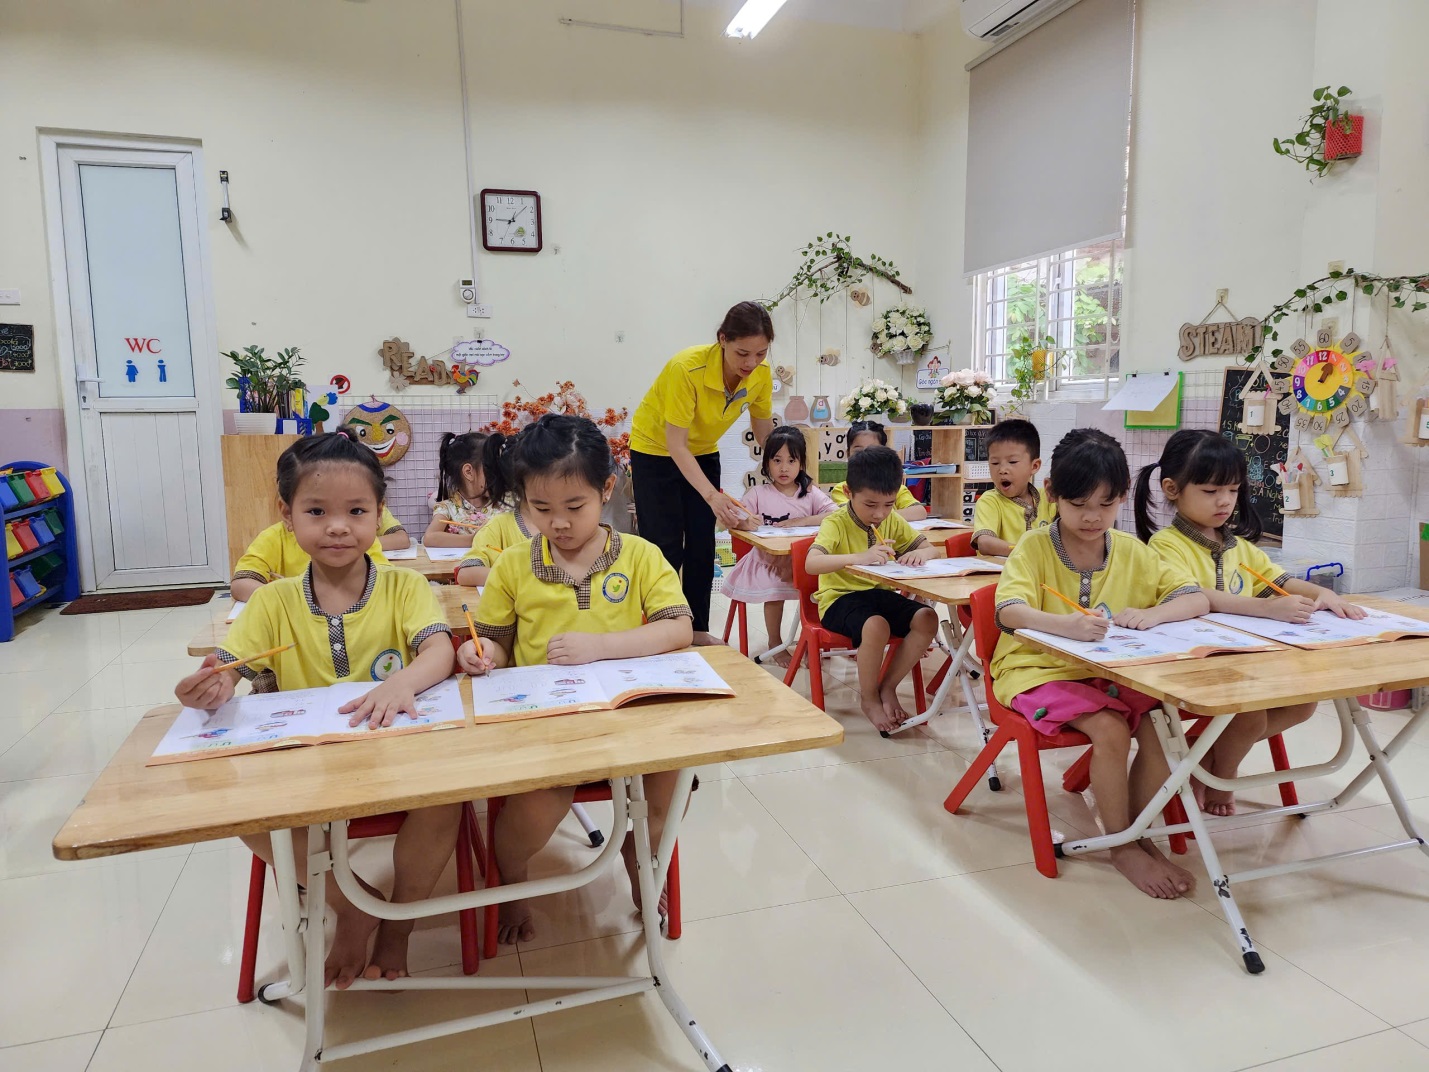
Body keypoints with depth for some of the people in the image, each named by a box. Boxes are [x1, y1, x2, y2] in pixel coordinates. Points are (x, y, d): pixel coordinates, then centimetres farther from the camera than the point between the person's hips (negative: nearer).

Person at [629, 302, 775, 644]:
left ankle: (698, 628, 18)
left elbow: (764, 434, -5)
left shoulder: (761, 375, -18)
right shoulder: (686, 368, -35)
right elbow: (676, 444, -33)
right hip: (655, 451, -5)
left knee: (703, 544, 6)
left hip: (703, 452, 5)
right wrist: (711, 495, -43)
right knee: (667, 546, -6)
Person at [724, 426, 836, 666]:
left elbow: (835, 514, -10)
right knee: (774, 590, -28)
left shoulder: (810, 493, 5)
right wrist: (746, 523, -30)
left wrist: (801, 521, -20)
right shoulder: (758, 494, 1)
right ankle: (775, 642, 1)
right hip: (768, 561, -1)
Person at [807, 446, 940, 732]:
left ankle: (888, 687, -1)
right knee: (876, 626, -36)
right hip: (840, 598, -6)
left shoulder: (893, 521, 5)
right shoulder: (835, 523, -15)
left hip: (880, 593, 6)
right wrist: (859, 557, -47)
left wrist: (920, 554, -17)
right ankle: (868, 698, -9)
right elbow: (812, 563, -32)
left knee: (927, 619, -19)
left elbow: (930, 549, 9)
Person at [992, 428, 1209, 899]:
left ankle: (1143, 835, 1)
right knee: (1111, 729, -26)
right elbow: (1008, 611, -26)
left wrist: (1153, 613, -24)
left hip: (1111, 671, 5)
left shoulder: (1132, 551, 4)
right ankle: (1122, 846, -5)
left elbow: (1198, 599, -1)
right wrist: (1065, 624, -46)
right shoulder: (1035, 546, -10)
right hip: (1040, 669, -4)